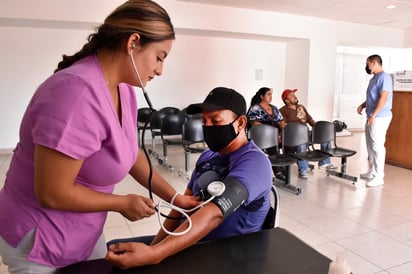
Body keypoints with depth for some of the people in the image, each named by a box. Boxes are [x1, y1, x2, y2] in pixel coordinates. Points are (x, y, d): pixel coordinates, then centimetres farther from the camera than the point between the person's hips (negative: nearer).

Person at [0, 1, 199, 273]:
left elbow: (131, 153, 4)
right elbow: (52, 194, -29)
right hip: (41, 244, -7)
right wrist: (123, 203, -16)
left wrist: (175, 197, 3)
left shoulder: (124, 90, -5)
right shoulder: (78, 93, -32)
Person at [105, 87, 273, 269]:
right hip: (185, 243, 8)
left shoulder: (253, 162, -20)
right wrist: (152, 247, -2)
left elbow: (214, 214, -33)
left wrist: (154, 254, -42)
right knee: (114, 250, 8)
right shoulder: (207, 156, 6)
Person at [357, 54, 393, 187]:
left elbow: (383, 98, -21)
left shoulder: (384, 77, -13)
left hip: (379, 118, -10)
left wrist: (373, 115, -23)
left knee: (377, 146, -7)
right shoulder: (374, 78, 17)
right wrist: (362, 105, 8)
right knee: (370, 146, 14)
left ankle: (379, 177, -2)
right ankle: (372, 172, 24)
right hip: (372, 117, 10)